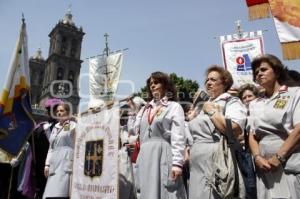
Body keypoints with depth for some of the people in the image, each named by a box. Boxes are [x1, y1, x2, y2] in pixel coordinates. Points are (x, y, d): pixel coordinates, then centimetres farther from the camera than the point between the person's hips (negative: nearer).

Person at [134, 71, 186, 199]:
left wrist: (177, 163, -14)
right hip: (146, 158, 5)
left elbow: (178, 138, -7)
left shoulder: (174, 107, 4)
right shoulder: (145, 109, 20)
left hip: (164, 156, -5)